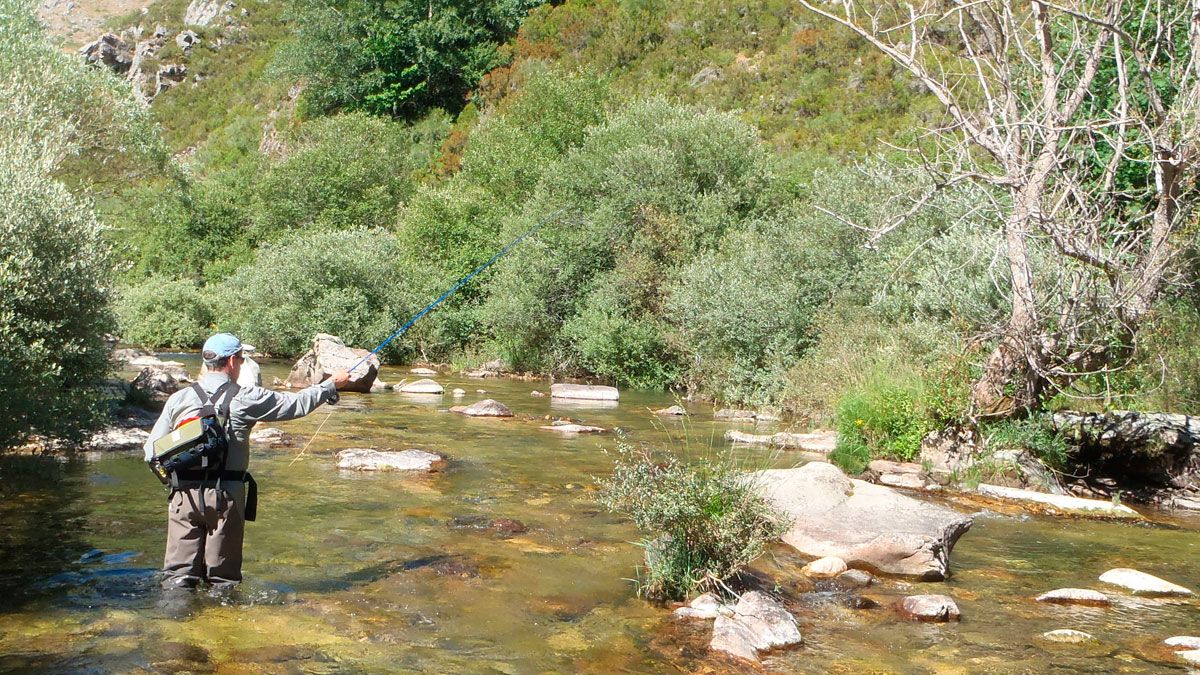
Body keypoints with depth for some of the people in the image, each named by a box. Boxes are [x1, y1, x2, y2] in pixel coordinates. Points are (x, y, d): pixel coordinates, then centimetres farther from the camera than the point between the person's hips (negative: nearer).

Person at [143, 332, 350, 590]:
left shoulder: (179, 399, 2)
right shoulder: (246, 399, -3)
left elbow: (152, 452, 3)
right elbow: (297, 404, 7)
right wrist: (332, 384, 22)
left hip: (184, 496, 2)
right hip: (227, 496, -2)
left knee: (179, 573, 5)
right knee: (224, 577, 9)